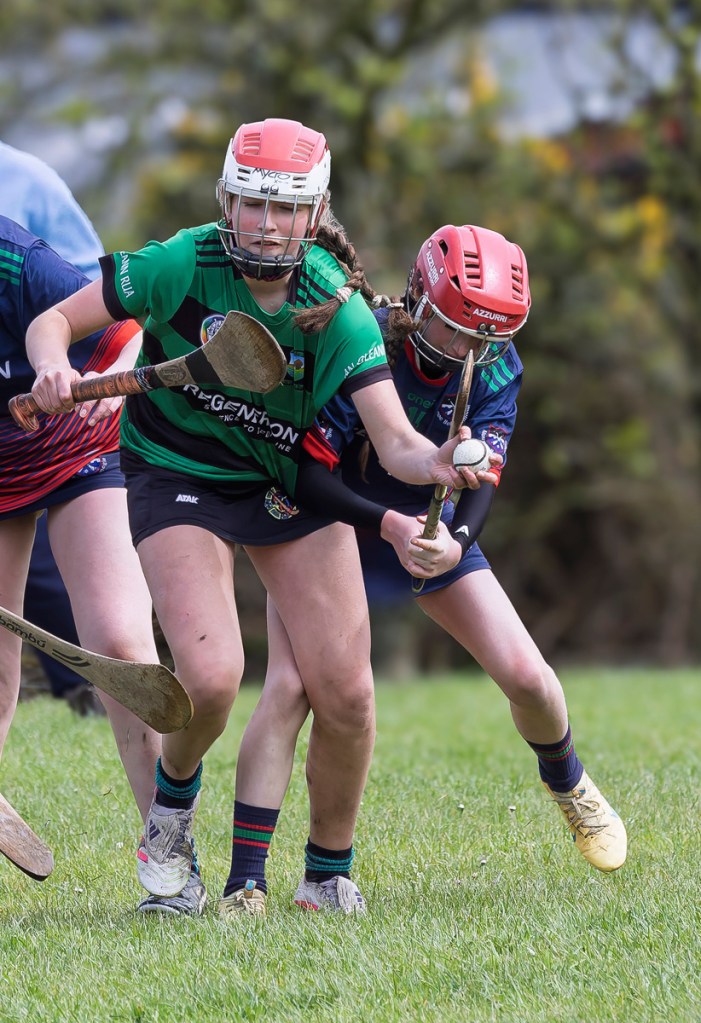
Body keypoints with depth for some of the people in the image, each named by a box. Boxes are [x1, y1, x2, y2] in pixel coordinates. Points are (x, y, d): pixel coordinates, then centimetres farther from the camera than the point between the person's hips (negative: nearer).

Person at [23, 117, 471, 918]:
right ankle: (175, 793, 13)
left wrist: (437, 463, -49)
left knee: (344, 693, -7)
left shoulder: (335, 303, -20)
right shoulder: (183, 266, -21)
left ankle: (331, 874, 18)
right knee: (211, 677, -23)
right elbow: (52, 322, -12)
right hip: (179, 478, -2)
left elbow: (395, 443, -26)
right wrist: (54, 369, -34)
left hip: (290, 483, 2)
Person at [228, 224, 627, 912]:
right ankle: (245, 882, -19)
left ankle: (567, 783, 32)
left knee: (525, 677, -3)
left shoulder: (494, 365, -16)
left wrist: (456, 540, -42)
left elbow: (483, 478, -21)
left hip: (429, 525, 4)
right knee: (290, 685, -22)